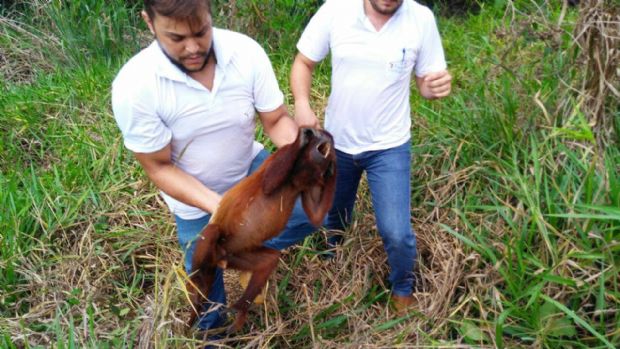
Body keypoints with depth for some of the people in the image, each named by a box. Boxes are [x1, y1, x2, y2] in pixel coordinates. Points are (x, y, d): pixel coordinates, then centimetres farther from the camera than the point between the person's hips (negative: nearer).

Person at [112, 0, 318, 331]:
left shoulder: (246, 52, -26)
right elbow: (159, 167, -21)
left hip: (250, 166, 2)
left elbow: (276, 120, -16)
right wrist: (219, 206, -35)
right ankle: (211, 325, 54)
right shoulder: (133, 87, -31)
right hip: (194, 195, -2)